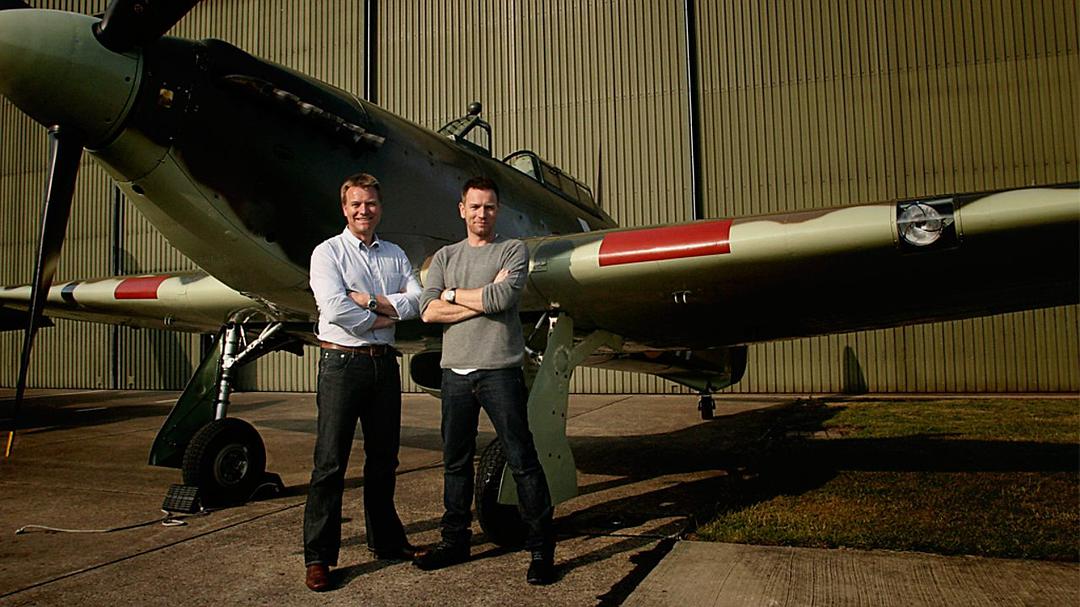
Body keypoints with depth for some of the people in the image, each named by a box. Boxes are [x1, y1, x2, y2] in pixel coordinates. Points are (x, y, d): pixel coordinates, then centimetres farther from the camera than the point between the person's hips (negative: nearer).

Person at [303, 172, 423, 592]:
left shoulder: (395, 255, 14)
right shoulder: (328, 252, -1)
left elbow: (417, 299, -1)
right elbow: (334, 307, -16)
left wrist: (369, 300, -11)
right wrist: (383, 317, -6)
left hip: (384, 364, 5)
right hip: (342, 362, -5)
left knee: (383, 459, 13)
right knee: (330, 462, -4)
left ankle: (386, 540, 27)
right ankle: (318, 557, 4)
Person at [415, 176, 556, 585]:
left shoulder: (514, 251, 5)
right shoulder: (445, 256, 15)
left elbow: (503, 298, -14)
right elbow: (428, 312, 0)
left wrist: (452, 295, -1)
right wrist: (483, 298, -7)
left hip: (499, 370, -4)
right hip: (455, 371, 4)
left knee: (522, 459, -2)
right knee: (455, 460, 12)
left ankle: (541, 548, 7)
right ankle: (455, 541, 26)